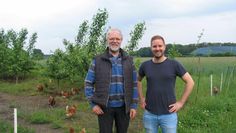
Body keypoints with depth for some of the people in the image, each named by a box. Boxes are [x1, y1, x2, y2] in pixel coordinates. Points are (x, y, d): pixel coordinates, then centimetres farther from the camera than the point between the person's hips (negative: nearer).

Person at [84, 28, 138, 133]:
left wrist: (134, 105, -1)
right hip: (104, 107, -2)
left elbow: (134, 84, 4)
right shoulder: (98, 60, -2)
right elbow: (88, 83, 0)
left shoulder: (128, 60, 3)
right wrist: (93, 104, -7)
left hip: (123, 107, 2)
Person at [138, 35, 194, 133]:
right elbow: (138, 80, 18)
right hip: (149, 114, 2)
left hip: (169, 114, -2)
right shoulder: (145, 65, 1)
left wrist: (181, 102, -6)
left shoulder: (174, 64, -6)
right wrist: (141, 98, 9)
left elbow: (190, 82, -3)